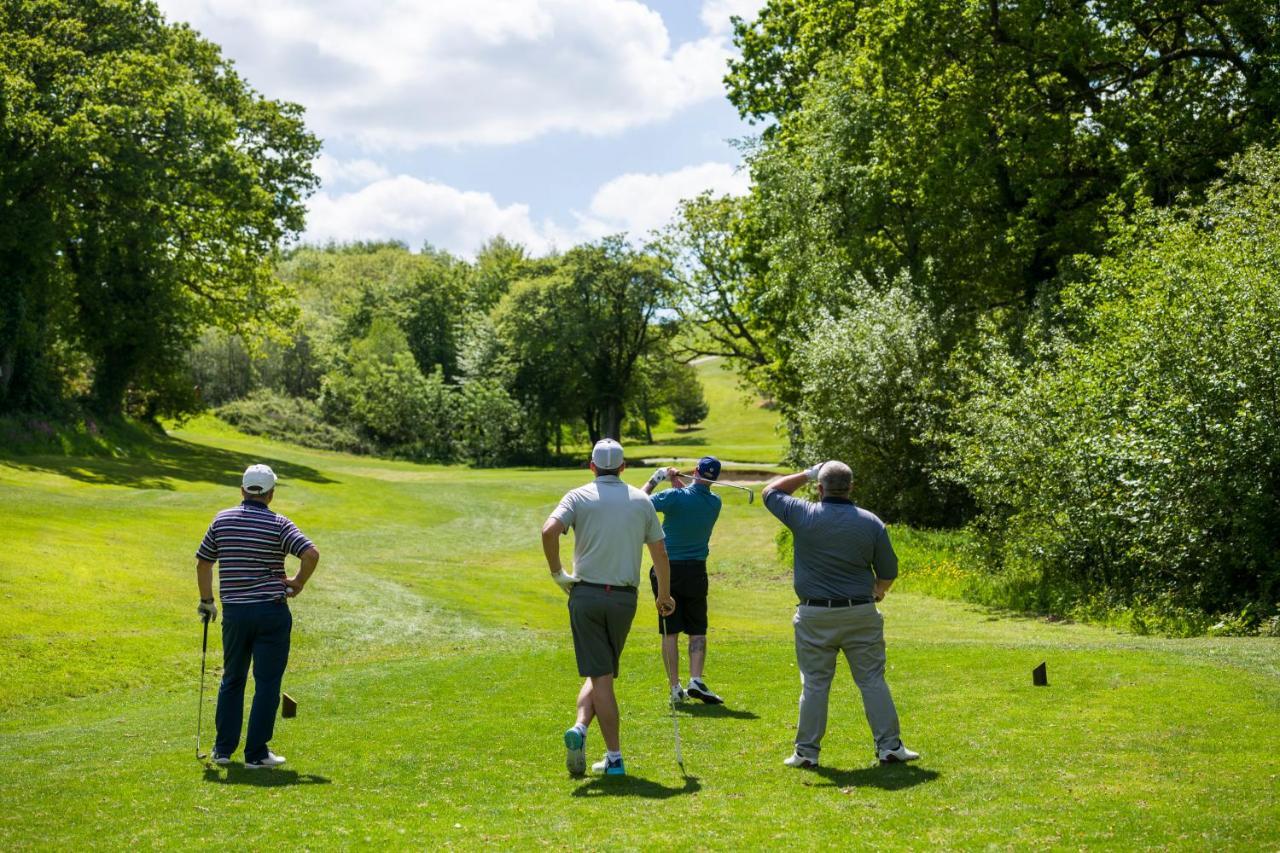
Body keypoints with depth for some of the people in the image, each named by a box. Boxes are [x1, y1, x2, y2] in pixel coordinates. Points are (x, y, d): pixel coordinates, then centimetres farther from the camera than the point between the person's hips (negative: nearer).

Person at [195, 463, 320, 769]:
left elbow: (203, 563, 9)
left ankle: (223, 748, 18)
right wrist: (298, 583, -2)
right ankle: (256, 753, 4)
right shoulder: (279, 524, -7)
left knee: (232, 680, 17)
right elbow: (311, 554, -19)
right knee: (267, 683, 3)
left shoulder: (222, 520, 3)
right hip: (272, 611, -3)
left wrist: (206, 600, 21)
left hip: (234, 611, 3)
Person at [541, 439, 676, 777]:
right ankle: (580, 726, -6)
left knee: (600, 676, 2)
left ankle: (614, 757, -6)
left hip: (586, 594, -1)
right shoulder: (641, 500, 7)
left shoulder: (579, 497, 0)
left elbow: (549, 531, -18)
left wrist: (557, 573, -5)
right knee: (601, 673, 14)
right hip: (624, 597, 1)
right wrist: (664, 596, 22)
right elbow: (660, 553, 9)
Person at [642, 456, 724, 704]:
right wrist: (676, 481, 13)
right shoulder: (715, 503, -2)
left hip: (667, 570, -1)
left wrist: (654, 480, 6)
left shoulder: (675, 497, -14)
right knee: (697, 631, 8)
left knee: (670, 632, 4)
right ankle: (696, 680, -9)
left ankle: (675, 688, 3)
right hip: (695, 571, 2)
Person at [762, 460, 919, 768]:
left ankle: (806, 751, 10)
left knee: (814, 684, 5)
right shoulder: (871, 523, -3)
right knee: (872, 681, 7)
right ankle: (889, 746, 9)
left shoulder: (803, 515, -6)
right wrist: (878, 592, 25)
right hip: (860, 614, 1)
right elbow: (888, 572, 5)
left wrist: (807, 474, 14)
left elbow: (771, 491, 12)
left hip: (814, 617, 0)